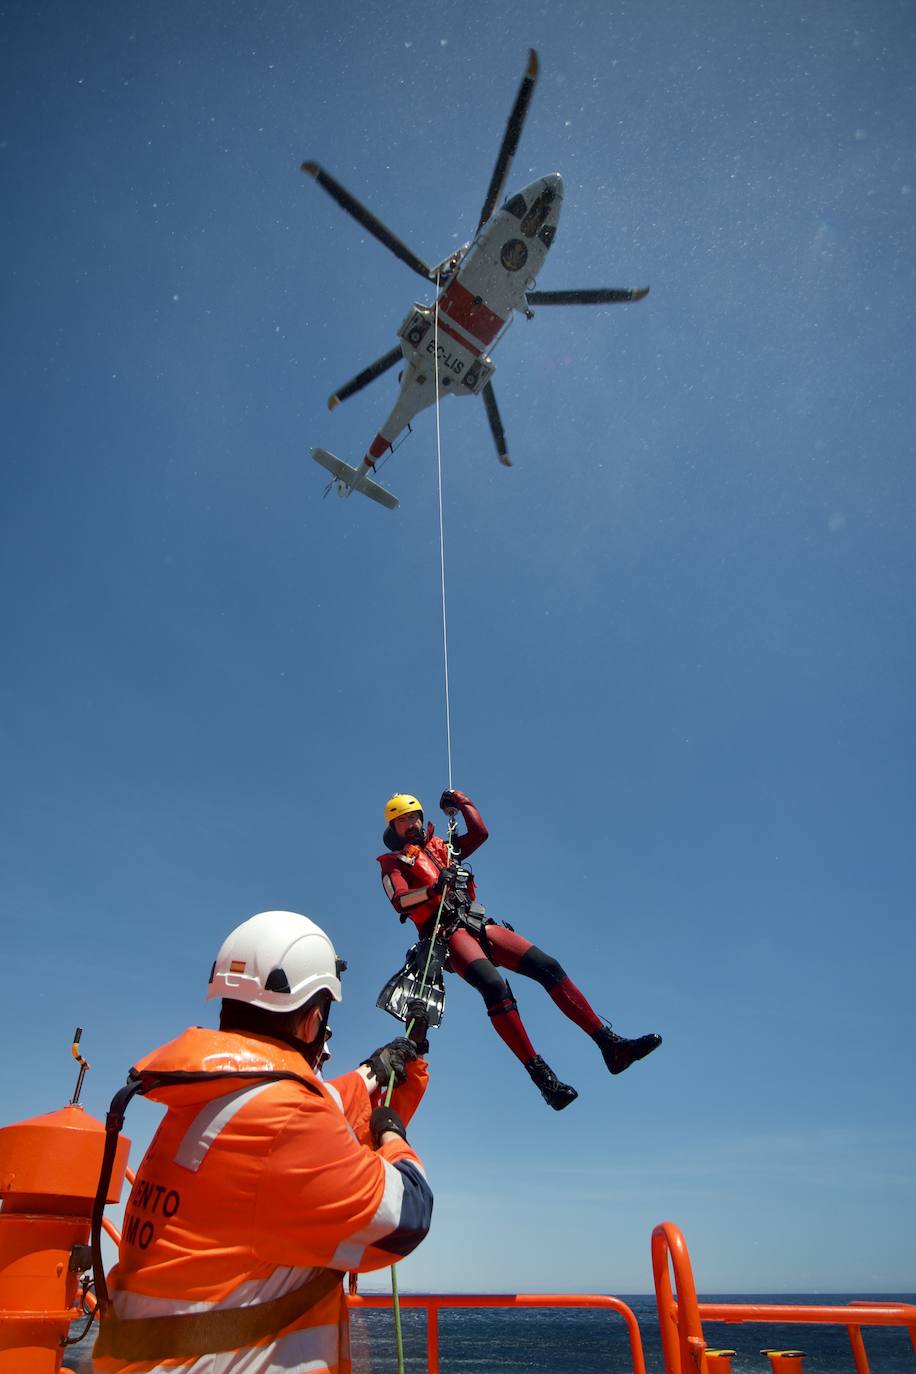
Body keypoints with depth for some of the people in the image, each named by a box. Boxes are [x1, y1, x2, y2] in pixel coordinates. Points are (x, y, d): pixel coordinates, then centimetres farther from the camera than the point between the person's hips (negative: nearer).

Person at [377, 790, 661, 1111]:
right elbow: (400, 901, -7)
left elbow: (479, 832, 28)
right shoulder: (392, 864, 12)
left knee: (547, 966, -10)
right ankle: (541, 1075, -29)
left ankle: (610, 1043, -10)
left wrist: (461, 802, 25)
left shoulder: (440, 847, 28)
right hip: (447, 932, -5)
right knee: (494, 985, -33)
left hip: (479, 925, 6)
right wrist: (433, 889, -23)